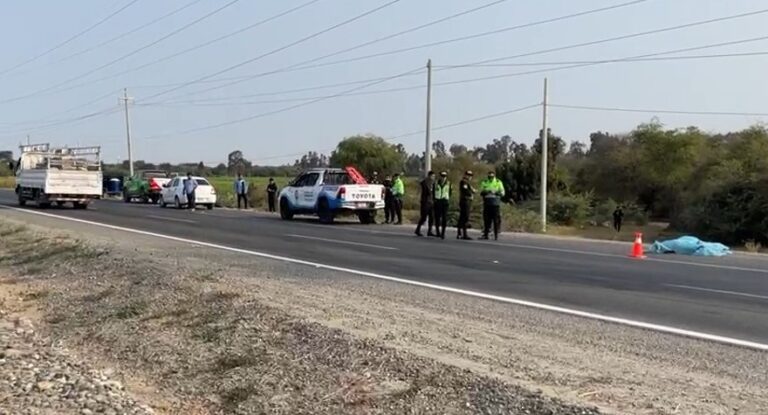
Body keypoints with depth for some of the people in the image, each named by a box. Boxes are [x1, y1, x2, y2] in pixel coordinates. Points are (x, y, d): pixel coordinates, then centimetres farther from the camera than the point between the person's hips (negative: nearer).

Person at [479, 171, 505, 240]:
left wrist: (495, 192, -19)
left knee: (496, 220, -5)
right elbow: (481, 193, 8)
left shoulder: (498, 182, 2)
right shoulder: (484, 183, 8)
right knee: (487, 219, 0)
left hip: (496, 203, -2)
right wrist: (485, 192, -14)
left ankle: (496, 234, -1)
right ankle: (486, 234, 4)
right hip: (487, 203, 2)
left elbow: (502, 193, 0)